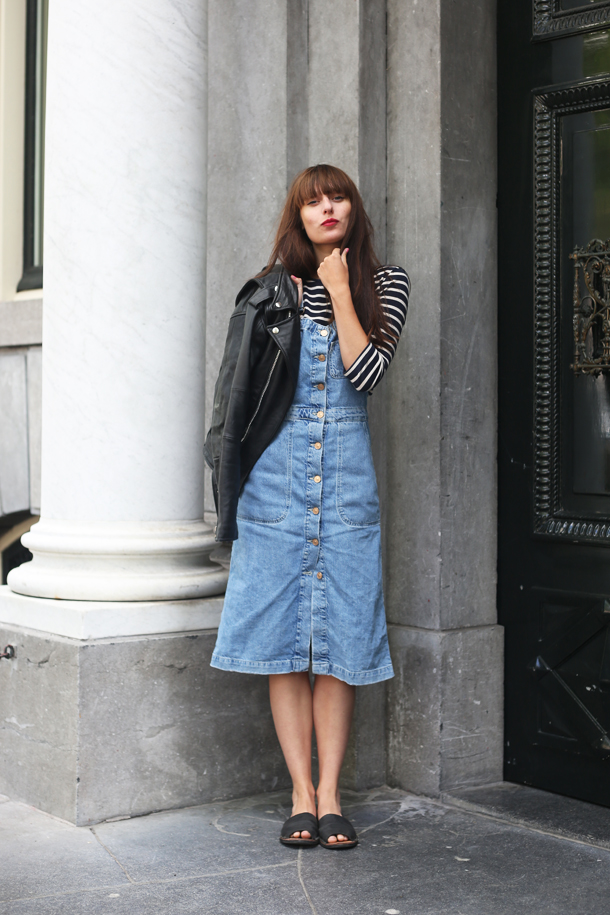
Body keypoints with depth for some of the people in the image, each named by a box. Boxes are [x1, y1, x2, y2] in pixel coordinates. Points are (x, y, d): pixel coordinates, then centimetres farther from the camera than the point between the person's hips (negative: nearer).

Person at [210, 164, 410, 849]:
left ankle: (330, 793, 8)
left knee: (340, 637, 0)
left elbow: (368, 374, -8)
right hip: (278, 472, 0)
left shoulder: (385, 286, 8)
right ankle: (302, 794, 8)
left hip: (347, 473, 0)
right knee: (283, 636, -1)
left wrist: (339, 294, -6)